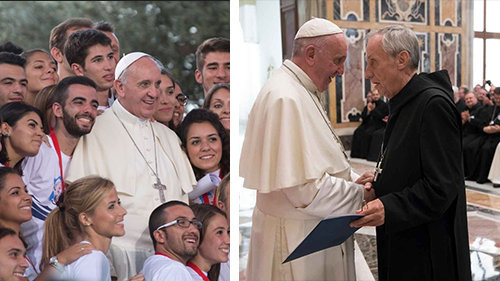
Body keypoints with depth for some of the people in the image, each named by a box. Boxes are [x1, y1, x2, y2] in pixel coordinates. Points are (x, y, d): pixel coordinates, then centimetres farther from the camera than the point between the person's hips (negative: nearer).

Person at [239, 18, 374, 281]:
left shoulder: (300, 91, 11)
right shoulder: (286, 99, -23)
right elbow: (306, 188, -26)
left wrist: (354, 178, 4)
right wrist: (361, 193, -12)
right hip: (297, 238, -10)